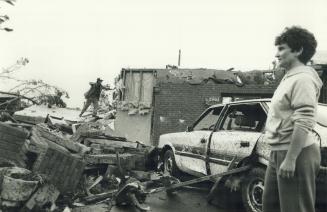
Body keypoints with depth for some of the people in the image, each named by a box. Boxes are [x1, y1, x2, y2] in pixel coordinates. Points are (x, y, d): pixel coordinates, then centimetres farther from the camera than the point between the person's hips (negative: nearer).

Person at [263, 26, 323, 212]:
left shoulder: (303, 78, -15)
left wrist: (290, 159, -25)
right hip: (279, 152, 10)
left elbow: (303, 123, -23)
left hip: (296, 154, -10)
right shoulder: (290, 77, 16)